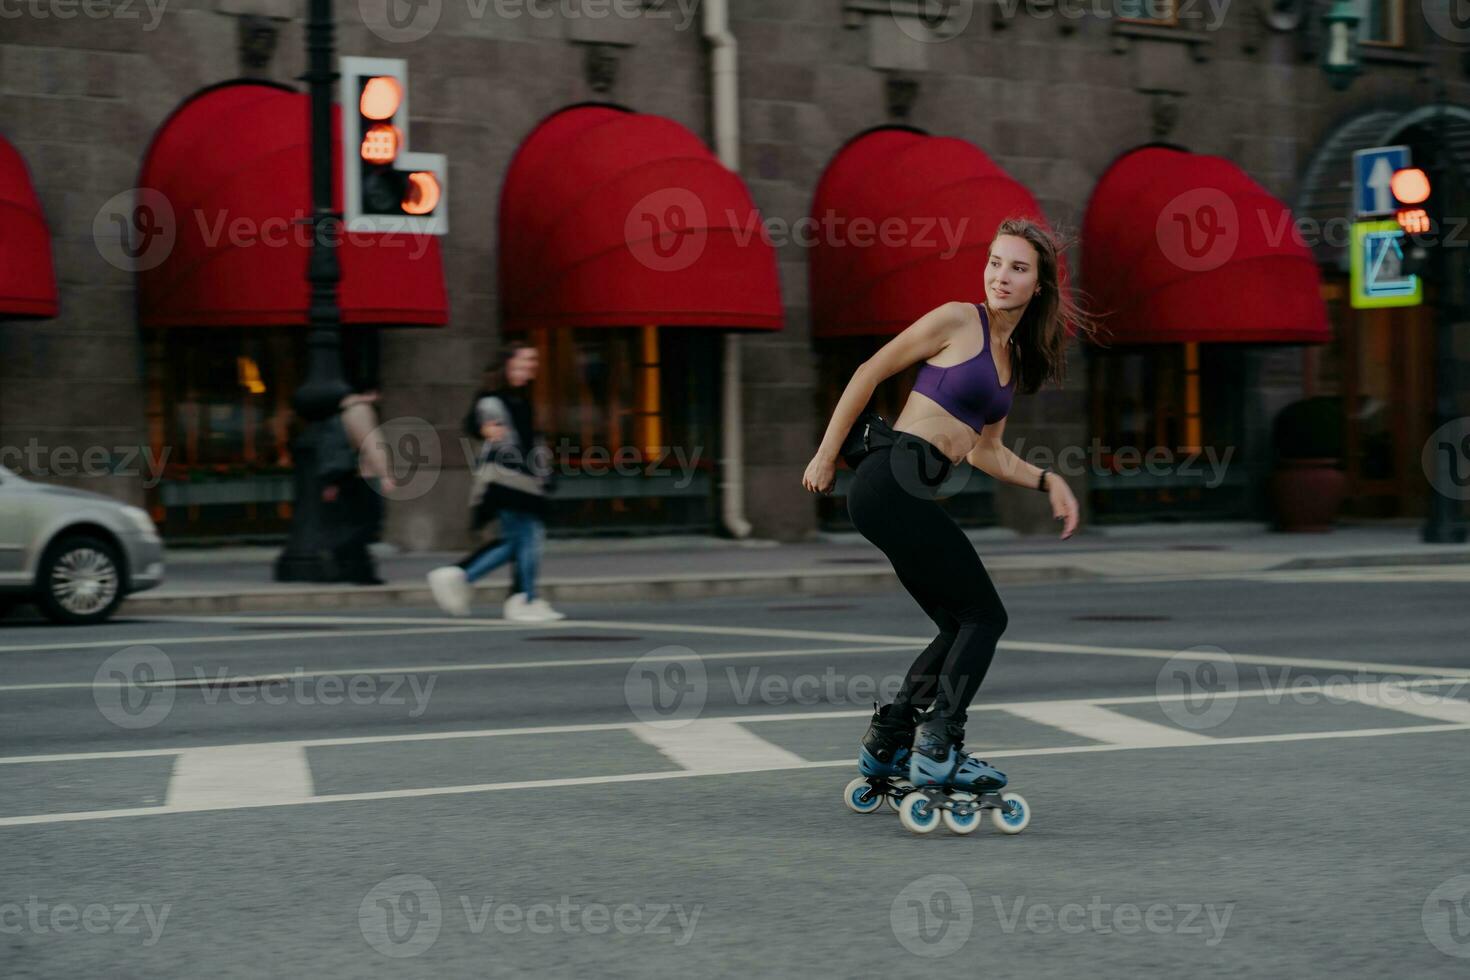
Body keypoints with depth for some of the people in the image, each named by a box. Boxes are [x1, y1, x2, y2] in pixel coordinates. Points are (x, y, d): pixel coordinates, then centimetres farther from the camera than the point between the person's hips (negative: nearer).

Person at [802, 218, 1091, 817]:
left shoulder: (1015, 358, 20)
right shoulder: (958, 320, -6)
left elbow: (986, 453, 24)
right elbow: (869, 374, -4)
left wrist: (1046, 481, 11)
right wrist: (826, 456, -4)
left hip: (910, 496, 9)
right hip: (894, 481, -9)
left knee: (962, 626, 14)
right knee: (984, 616, -5)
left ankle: (886, 745, 19)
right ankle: (937, 751, -4)